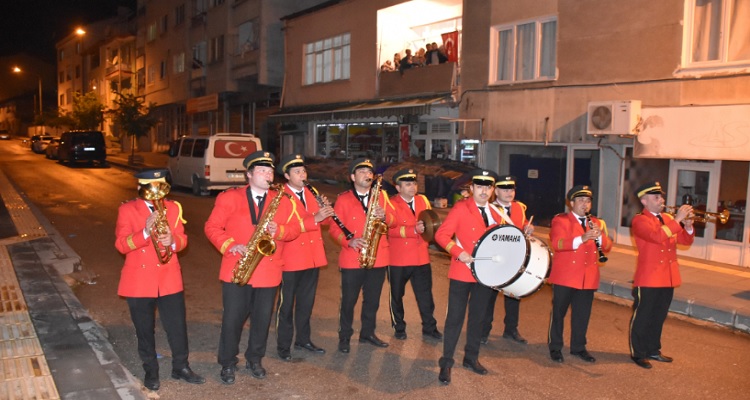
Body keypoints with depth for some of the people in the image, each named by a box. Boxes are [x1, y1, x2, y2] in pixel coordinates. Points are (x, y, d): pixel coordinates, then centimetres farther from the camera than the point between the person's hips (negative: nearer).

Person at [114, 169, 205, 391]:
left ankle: (181, 367, 26)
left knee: (178, 325, 8)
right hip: (139, 280, -2)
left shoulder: (173, 208, 5)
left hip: (169, 278, 2)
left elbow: (183, 239, 4)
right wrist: (145, 232, -29)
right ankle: (150, 371, 29)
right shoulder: (127, 210, -5)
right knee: (144, 329, 11)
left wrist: (172, 241, -20)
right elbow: (121, 245, -13)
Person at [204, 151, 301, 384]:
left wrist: (279, 231, -17)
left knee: (262, 319, 11)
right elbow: (212, 227, -1)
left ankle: (255, 360, 32)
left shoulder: (282, 200, 7)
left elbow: (294, 228, 5)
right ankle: (227, 363, 23)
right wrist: (231, 246, -16)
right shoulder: (229, 198, 0)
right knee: (232, 318, 4)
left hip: (268, 272, 2)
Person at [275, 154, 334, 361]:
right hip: (291, 259, -7)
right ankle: (283, 345, 17)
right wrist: (315, 219, -30)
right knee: (286, 304, 5)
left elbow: (320, 221, 12)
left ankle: (303, 339, 31)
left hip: (313, 257, 7)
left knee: (306, 303, 17)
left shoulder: (310, 194, 13)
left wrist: (325, 211, -10)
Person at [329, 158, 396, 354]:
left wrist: (384, 216, -16)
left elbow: (393, 221, 6)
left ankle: (368, 333, 30)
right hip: (352, 259, -3)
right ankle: (344, 336, 20)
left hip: (378, 258, 3)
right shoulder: (343, 199, 1)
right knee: (348, 300, 4)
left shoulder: (381, 195, 9)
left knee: (373, 299, 13)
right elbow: (334, 228, -2)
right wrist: (348, 241, -18)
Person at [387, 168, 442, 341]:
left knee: (425, 294, 7)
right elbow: (391, 229, -20)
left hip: (421, 258, 3)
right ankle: (399, 328, 28)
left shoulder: (423, 200, 7)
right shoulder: (392, 204, -8)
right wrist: (414, 230, -30)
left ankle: (429, 328, 20)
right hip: (398, 260, -3)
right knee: (397, 295, 11)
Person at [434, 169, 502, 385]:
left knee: (478, 317, 16)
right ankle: (446, 363, 12)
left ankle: (471, 357, 32)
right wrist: (459, 252, -24)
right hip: (462, 272, -5)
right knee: (455, 317, 1)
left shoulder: (496, 212, 8)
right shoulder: (461, 208, -9)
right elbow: (441, 235, -13)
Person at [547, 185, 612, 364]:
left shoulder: (597, 222, 14)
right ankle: (555, 347, 17)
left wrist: (599, 236, -16)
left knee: (583, 314, 10)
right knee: (558, 312, 4)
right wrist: (581, 238, -29)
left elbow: (607, 247, 5)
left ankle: (578, 347, 25)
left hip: (589, 277, 5)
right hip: (564, 276, -4)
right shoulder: (560, 220, -2)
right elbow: (556, 244, -18)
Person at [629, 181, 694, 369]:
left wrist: (688, 225, -6)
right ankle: (638, 353, 13)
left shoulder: (668, 219, 14)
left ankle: (653, 350, 30)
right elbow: (658, 236, -26)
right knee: (642, 317, 2)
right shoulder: (640, 220, -9)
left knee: (659, 317, 17)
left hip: (668, 277, 7)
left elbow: (686, 241, 12)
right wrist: (677, 220, -23)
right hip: (648, 278, -7)